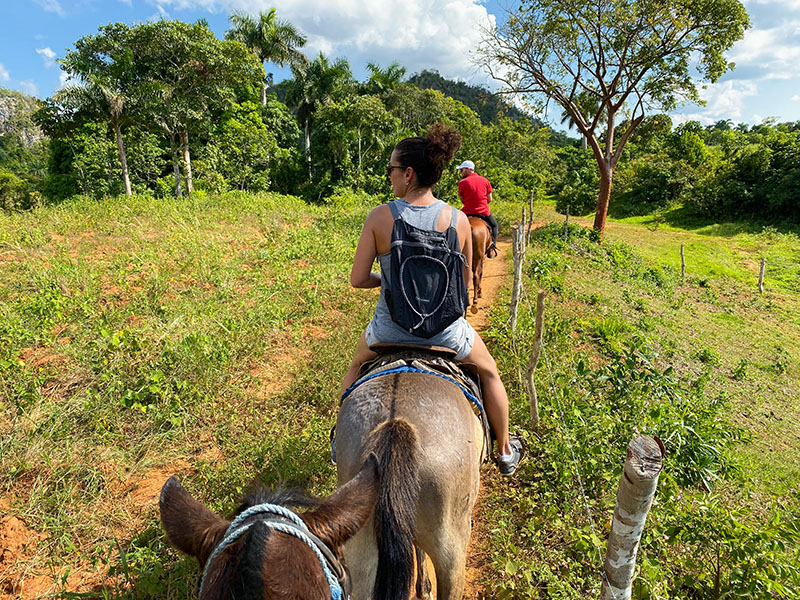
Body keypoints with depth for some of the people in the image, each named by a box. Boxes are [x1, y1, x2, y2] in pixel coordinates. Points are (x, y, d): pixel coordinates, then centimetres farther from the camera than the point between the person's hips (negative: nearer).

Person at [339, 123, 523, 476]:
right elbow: (465, 279, 2)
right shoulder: (458, 219, -10)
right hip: (446, 331, 1)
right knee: (489, 372, 31)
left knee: (356, 367, 35)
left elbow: (357, 280, -11)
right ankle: (505, 451, 46)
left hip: (390, 330, 0)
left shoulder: (380, 216, -15)